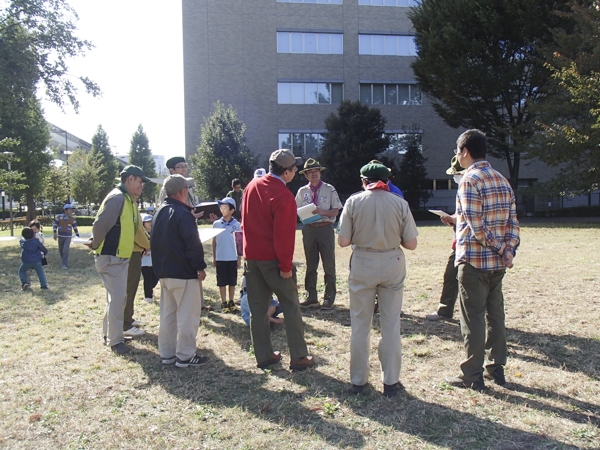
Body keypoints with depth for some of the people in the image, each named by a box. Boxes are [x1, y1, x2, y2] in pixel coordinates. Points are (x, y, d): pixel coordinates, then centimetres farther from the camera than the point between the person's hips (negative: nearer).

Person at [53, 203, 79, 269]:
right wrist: (55, 233, -11)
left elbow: (75, 228, 6)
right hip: (60, 236, 2)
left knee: (65, 250, -13)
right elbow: (55, 225, 1)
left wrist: (78, 236, 7)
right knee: (61, 251, 12)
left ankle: (65, 264, -7)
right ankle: (64, 261, 36)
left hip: (68, 237, -1)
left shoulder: (72, 218, -2)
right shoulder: (59, 217, -4)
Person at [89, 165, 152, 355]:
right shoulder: (117, 198, -17)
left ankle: (110, 334, 30)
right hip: (111, 258, -10)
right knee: (117, 298, -6)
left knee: (117, 297, 17)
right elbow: (100, 225, -21)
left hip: (121, 258, 10)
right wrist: (96, 245, -8)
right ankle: (115, 341, 3)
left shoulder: (129, 200, 14)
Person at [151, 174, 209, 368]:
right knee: (187, 315, -1)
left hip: (164, 271, 9)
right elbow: (193, 244, -20)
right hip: (183, 272, -9)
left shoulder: (160, 212, 11)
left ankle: (167, 353, 22)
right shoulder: (183, 214, -17)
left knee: (167, 313, 16)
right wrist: (200, 267, -11)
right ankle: (185, 356, 4)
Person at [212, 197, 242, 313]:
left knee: (232, 282, 10)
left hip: (233, 258, 0)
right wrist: (214, 257, 5)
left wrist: (239, 258, 2)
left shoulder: (237, 225, -3)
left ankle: (231, 302, 23)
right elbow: (214, 241, 6)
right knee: (222, 282, 6)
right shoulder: (216, 224, 0)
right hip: (220, 258, 0)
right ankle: (223, 303, 17)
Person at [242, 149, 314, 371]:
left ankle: (263, 356, 19)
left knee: (257, 308, 11)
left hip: (251, 255, 7)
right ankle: (298, 357, 10)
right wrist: (286, 266, -14)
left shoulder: (252, 186, 4)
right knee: (291, 307, 5)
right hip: (273, 259, -7)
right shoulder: (284, 196, -19)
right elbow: (283, 235, -20)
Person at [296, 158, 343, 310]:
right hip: (309, 229, 3)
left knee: (329, 264, 0)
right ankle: (311, 296, 21)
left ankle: (329, 298, 9)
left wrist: (322, 212, -20)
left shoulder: (329, 189, 0)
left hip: (325, 228, -3)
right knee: (310, 264, 10)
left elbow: (335, 211, -3)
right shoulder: (302, 191, 9)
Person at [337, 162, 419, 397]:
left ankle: (358, 381, 21)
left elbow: (343, 241, -10)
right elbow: (411, 243, -4)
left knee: (360, 325, 11)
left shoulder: (354, 201, -6)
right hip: (392, 265, 1)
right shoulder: (400, 203, -4)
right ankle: (390, 382, 19)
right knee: (391, 324, 11)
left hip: (362, 265, 0)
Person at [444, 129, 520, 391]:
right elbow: (513, 222, 6)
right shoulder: (502, 180, 11)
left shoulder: (469, 180, -13)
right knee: (495, 314, 15)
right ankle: (496, 369, 24)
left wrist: (502, 249, -9)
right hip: (497, 262, 8)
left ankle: (472, 376, 8)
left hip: (474, 260, -8)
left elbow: (477, 226, -19)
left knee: (473, 318, 0)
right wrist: (509, 249, -2)